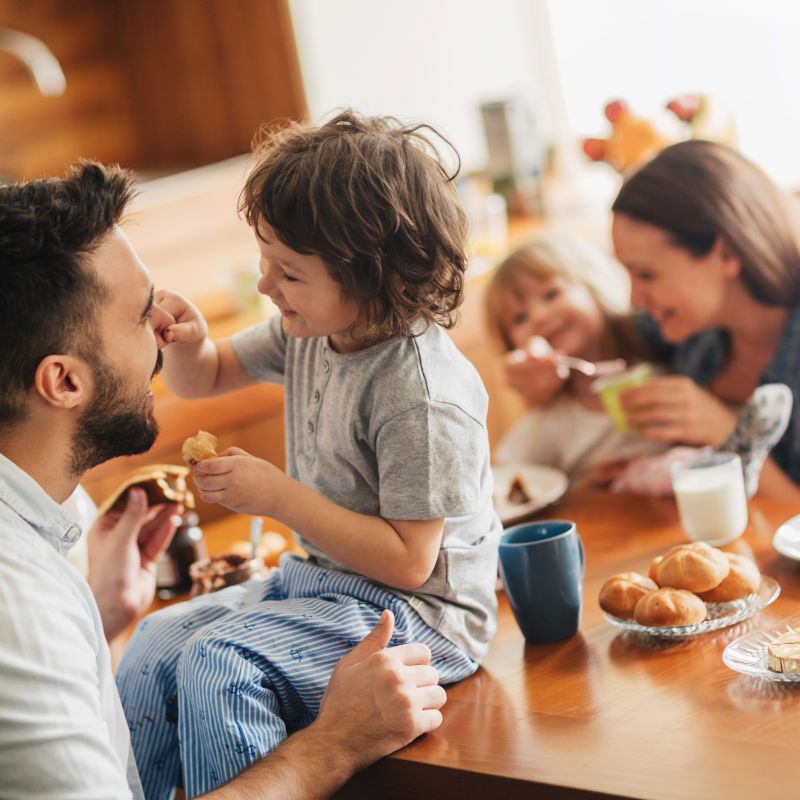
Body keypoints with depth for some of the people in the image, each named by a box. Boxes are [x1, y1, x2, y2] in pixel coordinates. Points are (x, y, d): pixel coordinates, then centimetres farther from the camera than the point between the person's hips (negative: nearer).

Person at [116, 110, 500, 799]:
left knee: (218, 665, -24)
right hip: (320, 580, 9)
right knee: (159, 640, 4)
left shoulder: (423, 393, -26)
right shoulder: (310, 332, 0)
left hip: (415, 613, -9)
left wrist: (278, 494, -22)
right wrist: (187, 343, -9)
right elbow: (205, 379, 16)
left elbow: (408, 559, -25)